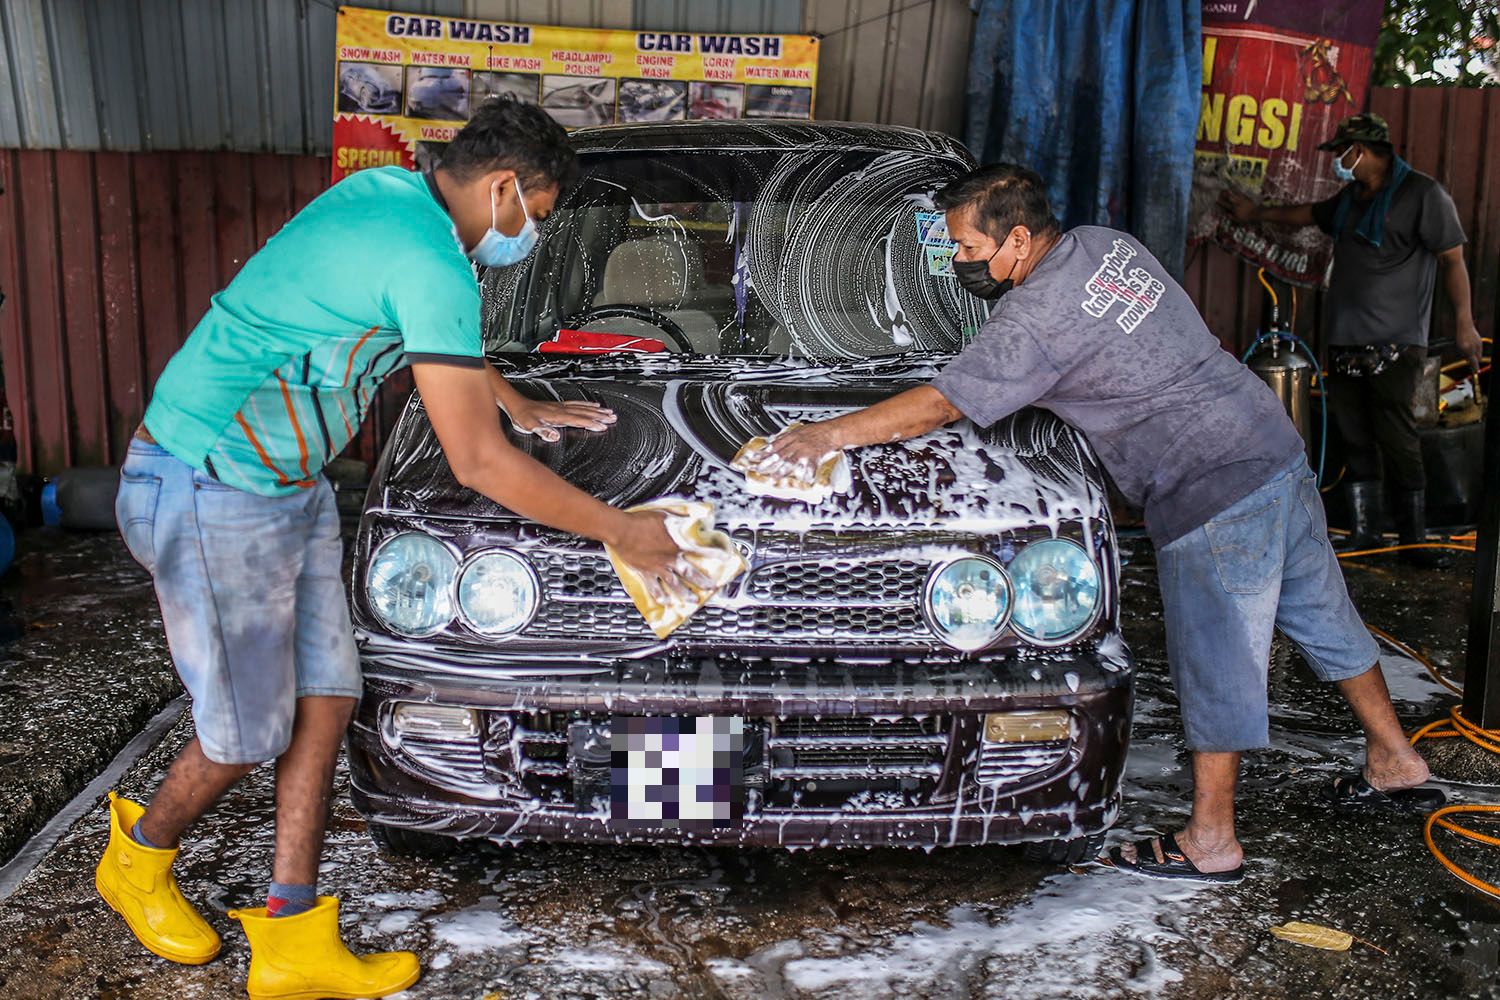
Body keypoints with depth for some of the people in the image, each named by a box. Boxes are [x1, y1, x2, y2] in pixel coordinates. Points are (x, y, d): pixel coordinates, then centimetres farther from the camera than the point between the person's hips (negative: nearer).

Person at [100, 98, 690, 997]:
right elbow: (478, 464, -22)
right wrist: (622, 532, -14)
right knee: (246, 734, 4)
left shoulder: (385, 192, 6)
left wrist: (526, 407, 33)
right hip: (214, 494, -10)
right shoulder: (431, 266, -23)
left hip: (289, 485, 10)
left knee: (326, 698, 8)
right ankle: (139, 857, 36)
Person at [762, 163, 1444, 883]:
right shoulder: (1106, 243, 7)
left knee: (1215, 661, 0)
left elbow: (939, 405, -17)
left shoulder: (1037, 319, -19)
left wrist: (829, 434, -10)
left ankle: (1210, 842, 12)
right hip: (1279, 446, 10)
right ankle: (1394, 762, 38)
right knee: (1320, 614, 21)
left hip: (1213, 492, -9)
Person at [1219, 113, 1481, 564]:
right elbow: (1309, 214, 38)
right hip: (1345, 341, 7)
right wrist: (1256, 212, 43)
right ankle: (1365, 530, 14)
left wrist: (1463, 323, -12)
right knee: (1355, 440, 7)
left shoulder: (1422, 193, -4)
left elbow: (1452, 258, -6)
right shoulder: (1351, 198, 18)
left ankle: (1414, 538, 1)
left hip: (1395, 344, -7)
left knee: (1399, 441, -8)